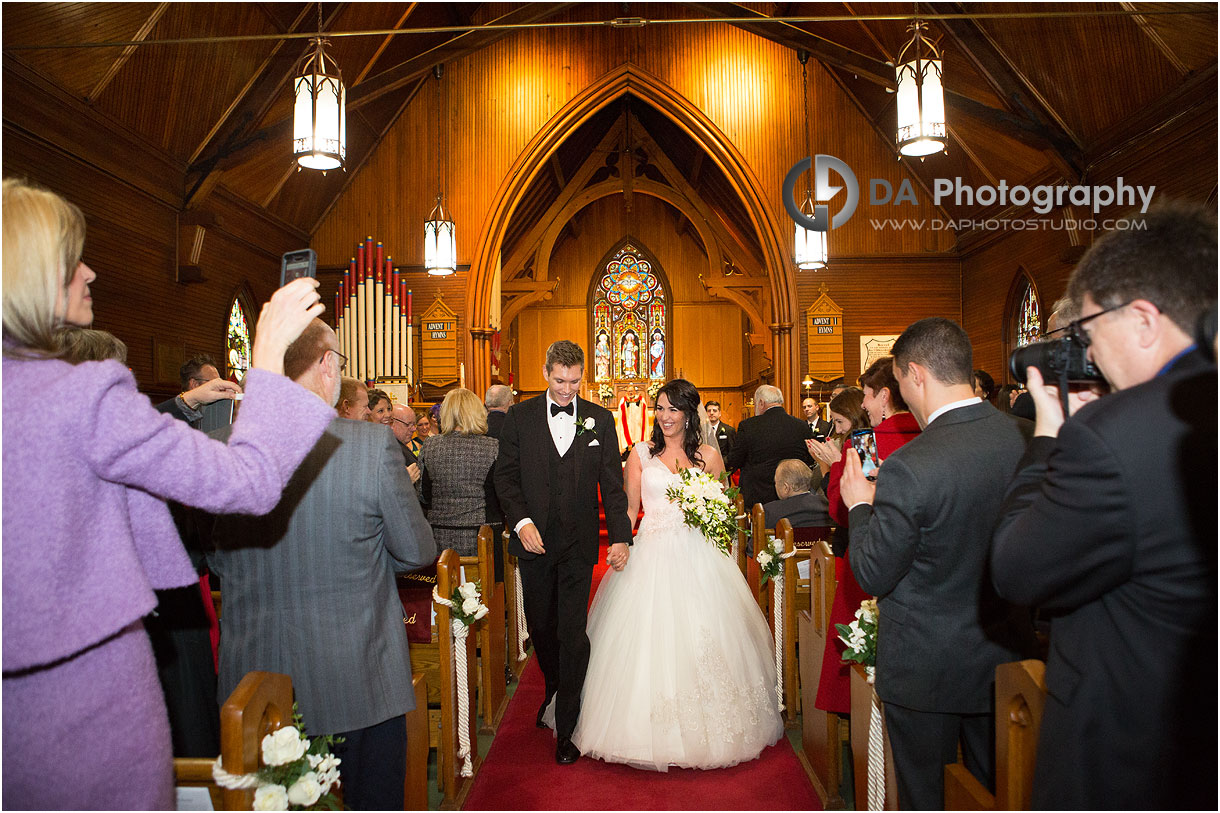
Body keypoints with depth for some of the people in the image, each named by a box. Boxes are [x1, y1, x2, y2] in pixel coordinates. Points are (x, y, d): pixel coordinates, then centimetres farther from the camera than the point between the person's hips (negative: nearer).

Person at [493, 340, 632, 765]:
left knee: (572, 633, -1)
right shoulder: (520, 416, 2)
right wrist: (521, 522, -12)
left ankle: (566, 729, 13)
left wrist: (621, 536, -7)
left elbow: (612, 483, 1)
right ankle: (554, 690, 43)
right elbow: (506, 475, 1)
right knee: (541, 627, 15)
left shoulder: (600, 419, 2)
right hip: (533, 539, 2)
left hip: (579, 543, -1)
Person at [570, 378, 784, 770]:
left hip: (698, 557, 0)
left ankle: (702, 731, 21)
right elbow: (629, 509, 5)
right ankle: (647, 729, 16)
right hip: (652, 557, 0)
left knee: (700, 642, 1)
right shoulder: (641, 454, 7)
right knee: (648, 641, -1)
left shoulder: (709, 455, 7)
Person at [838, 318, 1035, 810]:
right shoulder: (1029, 439, -9)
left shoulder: (909, 468, -28)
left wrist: (860, 505, -3)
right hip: (1006, 658, 6)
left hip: (927, 669, -6)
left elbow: (874, 575, -17)